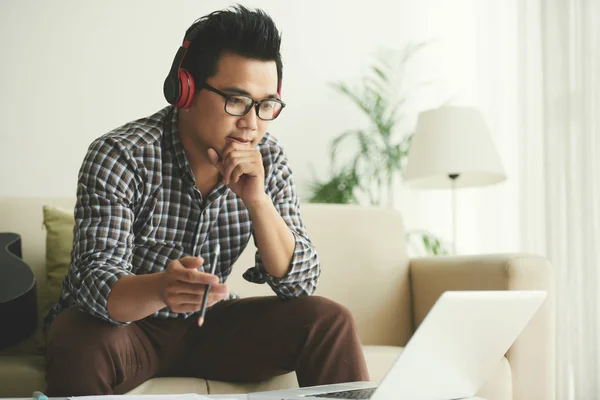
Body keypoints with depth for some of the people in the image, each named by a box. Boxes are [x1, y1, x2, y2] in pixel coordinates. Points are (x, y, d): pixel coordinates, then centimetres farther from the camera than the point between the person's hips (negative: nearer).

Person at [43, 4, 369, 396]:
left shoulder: (268, 159, -8)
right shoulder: (120, 157, -21)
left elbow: (301, 283, -11)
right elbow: (97, 281, -29)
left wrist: (257, 200, -26)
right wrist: (161, 288, -52)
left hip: (207, 323, 4)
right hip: (122, 322, -3)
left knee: (329, 321, -14)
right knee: (82, 348, -36)